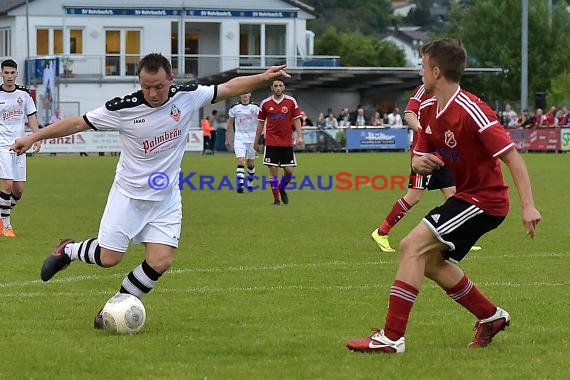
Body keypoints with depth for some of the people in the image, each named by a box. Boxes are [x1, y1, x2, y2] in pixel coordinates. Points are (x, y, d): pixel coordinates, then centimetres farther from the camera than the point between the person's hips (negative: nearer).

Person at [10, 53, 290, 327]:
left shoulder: (188, 96, -11)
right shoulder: (123, 108, -17)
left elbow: (228, 88, 1)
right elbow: (79, 123, -8)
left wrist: (263, 77, -10)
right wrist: (33, 137, -8)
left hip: (166, 199, 2)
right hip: (128, 194, -2)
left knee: (160, 263, -10)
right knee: (109, 259, -2)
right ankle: (68, 251, 31)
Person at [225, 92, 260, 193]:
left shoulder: (255, 107, -2)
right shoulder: (235, 108, 1)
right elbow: (230, 123, 11)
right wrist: (228, 138, 12)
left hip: (252, 138, 1)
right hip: (239, 138, -1)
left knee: (251, 162, 11)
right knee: (241, 161, -16)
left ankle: (250, 184, 29)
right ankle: (240, 184, -22)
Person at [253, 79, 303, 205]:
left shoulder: (291, 101, 1)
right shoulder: (265, 103, 2)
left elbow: (296, 120, 3)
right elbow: (261, 123, 10)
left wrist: (299, 136, -10)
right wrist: (256, 141, 11)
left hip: (287, 142, 0)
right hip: (271, 142, 0)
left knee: (289, 170, -1)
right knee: (273, 170, -4)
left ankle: (282, 189, 27)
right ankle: (276, 198, 5)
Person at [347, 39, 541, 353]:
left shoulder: (472, 111, -23)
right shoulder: (428, 110, 4)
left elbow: (512, 157, -24)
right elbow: (420, 156, 12)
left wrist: (528, 205, -29)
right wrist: (419, 162, -14)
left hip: (484, 200, -10)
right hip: (466, 195, 10)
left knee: (412, 246, -18)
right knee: (432, 261, 16)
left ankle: (392, 337, -19)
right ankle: (491, 316, 30)